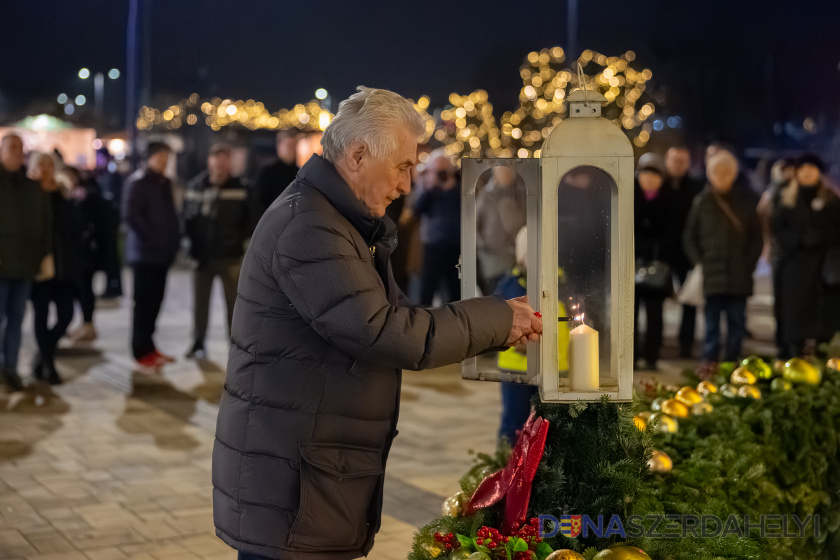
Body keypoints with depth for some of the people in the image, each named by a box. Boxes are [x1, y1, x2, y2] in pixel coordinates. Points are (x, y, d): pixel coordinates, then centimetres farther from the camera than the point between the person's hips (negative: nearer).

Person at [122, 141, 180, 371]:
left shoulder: (164, 182, 15)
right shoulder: (138, 181, -11)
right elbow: (130, 215, -20)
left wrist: (174, 239, 10)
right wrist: (151, 238, -18)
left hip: (162, 254, 8)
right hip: (145, 253, -8)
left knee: (154, 301, 13)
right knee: (144, 303, -3)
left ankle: (148, 346, 23)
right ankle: (142, 352, 4)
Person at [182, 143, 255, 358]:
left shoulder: (240, 189, -4)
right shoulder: (195, 186, 0)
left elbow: (249, 221, 2)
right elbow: (187, 217, 8)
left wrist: (238, 240, -6)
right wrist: (193, 239, -1)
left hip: (230, 257, -1)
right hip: (202, 257, 1)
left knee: (234, 302, 3)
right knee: (200, 303, 10)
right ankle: (198, 344, 21)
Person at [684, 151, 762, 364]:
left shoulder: (745, 203, 7)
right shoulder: (702, 202, 5)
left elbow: (756, 238, 11)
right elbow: (689, 237, 8)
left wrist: (748, 264, 1)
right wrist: (699, 263, -1)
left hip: (739, 276, 1)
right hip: (711, 275, -1)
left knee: (737, 321, 3)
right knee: (712, 321, 1)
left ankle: (732, 361, 11)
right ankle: (710, 362, 4)